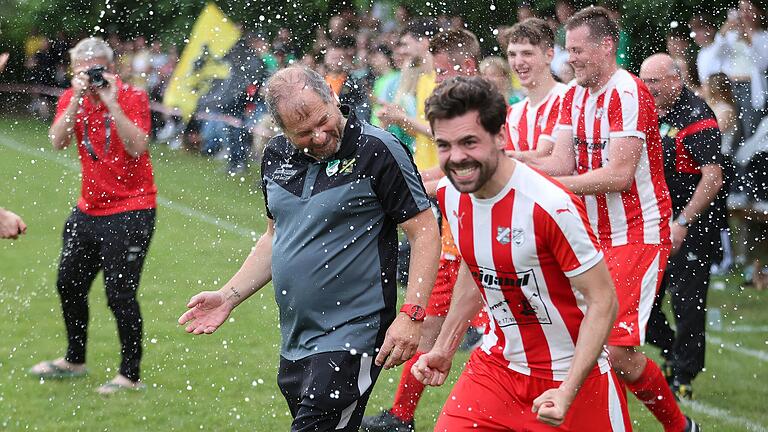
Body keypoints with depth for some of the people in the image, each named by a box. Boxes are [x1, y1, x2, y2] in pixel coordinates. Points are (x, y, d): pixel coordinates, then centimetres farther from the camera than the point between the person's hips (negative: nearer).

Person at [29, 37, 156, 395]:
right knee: (69, 285, 16)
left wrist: (111, 103, -26)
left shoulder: (132, 97, -11)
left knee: (120, 294, -9)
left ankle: (130, 375, 1)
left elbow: (137, 148, -25)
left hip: (130, 211, -7)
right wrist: (78, 98, -20)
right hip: (89, 209, 7)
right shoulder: (71, 99, 3)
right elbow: (58, 141, -13)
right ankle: (74, 361, 35)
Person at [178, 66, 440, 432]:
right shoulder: (277, 156, 9)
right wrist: (229, 297, 15)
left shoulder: (377, 151, -10)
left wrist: (411, 315, -19)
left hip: (351, 337, -7)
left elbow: (425, 233, -10)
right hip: (295, 343, 7)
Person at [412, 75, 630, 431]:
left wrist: (568, 391, -26)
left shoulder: (552, 205, -25)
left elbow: (603, 300, -19)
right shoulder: (449, 195, -4)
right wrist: (444, 349, 14)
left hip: (572, 374, -5)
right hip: (498, 363, 5)